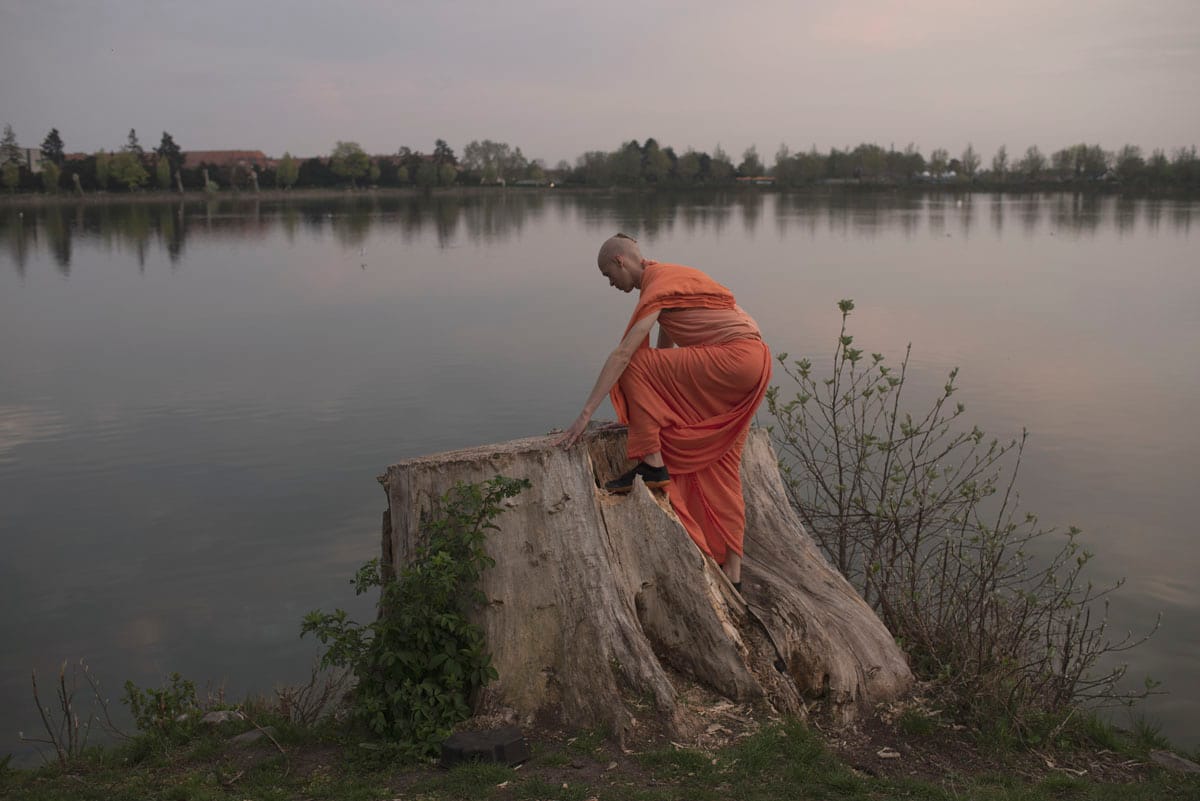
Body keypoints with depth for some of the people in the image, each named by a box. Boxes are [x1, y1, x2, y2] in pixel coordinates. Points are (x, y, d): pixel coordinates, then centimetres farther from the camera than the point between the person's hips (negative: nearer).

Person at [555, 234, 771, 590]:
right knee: (719, 466, 10)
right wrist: (647, 410, 31)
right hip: (752, 363, 10)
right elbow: (665, 349, 26)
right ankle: (732, 575, 13)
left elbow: (623, 354, -18)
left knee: (635, 368, -11)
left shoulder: (658, 287, -10)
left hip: (733, 360, -10)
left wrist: (585, 415, -19)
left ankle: (652, 465, -8)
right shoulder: (668, 277, 19)